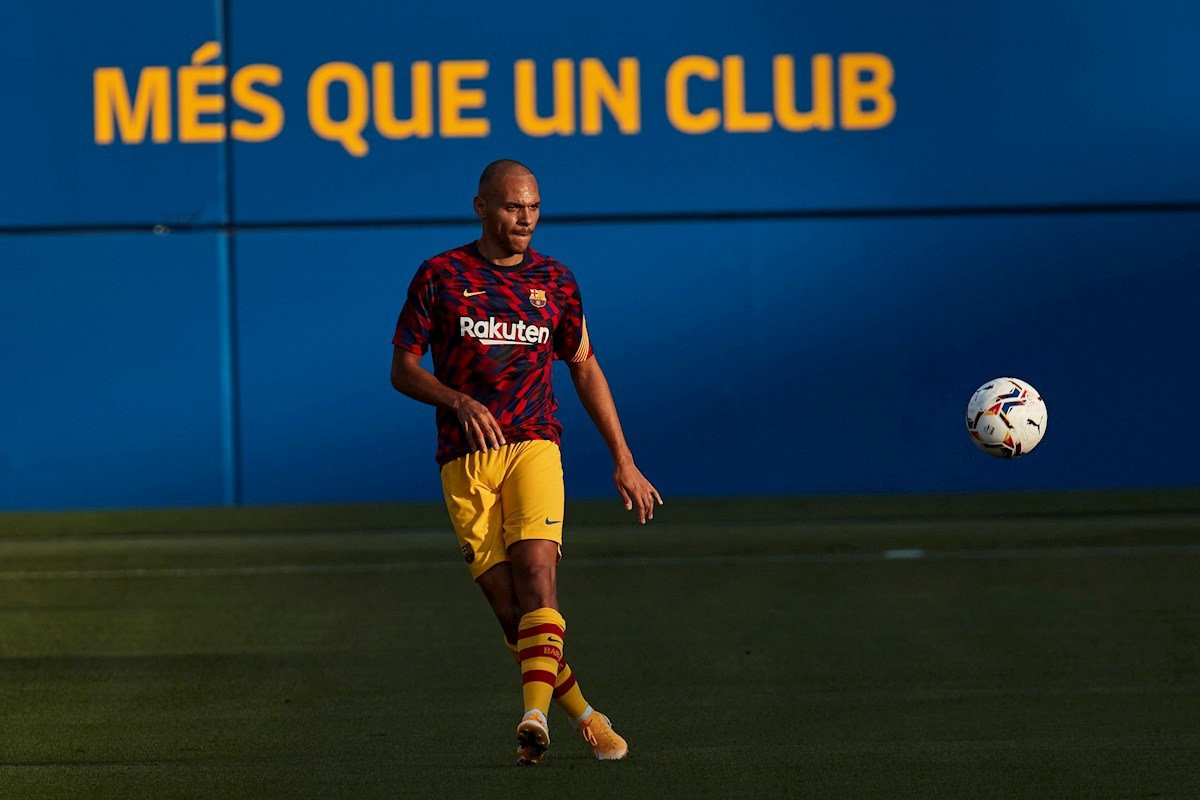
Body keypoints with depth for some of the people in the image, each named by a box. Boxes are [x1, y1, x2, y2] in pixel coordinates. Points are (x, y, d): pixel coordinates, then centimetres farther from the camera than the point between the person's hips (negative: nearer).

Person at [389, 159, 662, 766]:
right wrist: (459, 402, -15)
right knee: (504, 597, -8)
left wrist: (623, 460, 15)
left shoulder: (554, 280, 10)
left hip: (533, 444, 1)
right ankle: (582, 714, 4)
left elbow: (585, 368, 19)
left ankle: (535, 716, -32)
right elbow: (402, 369, 5)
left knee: (536, 567, -22)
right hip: (464, 459, -1)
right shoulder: (440, 276, 3)